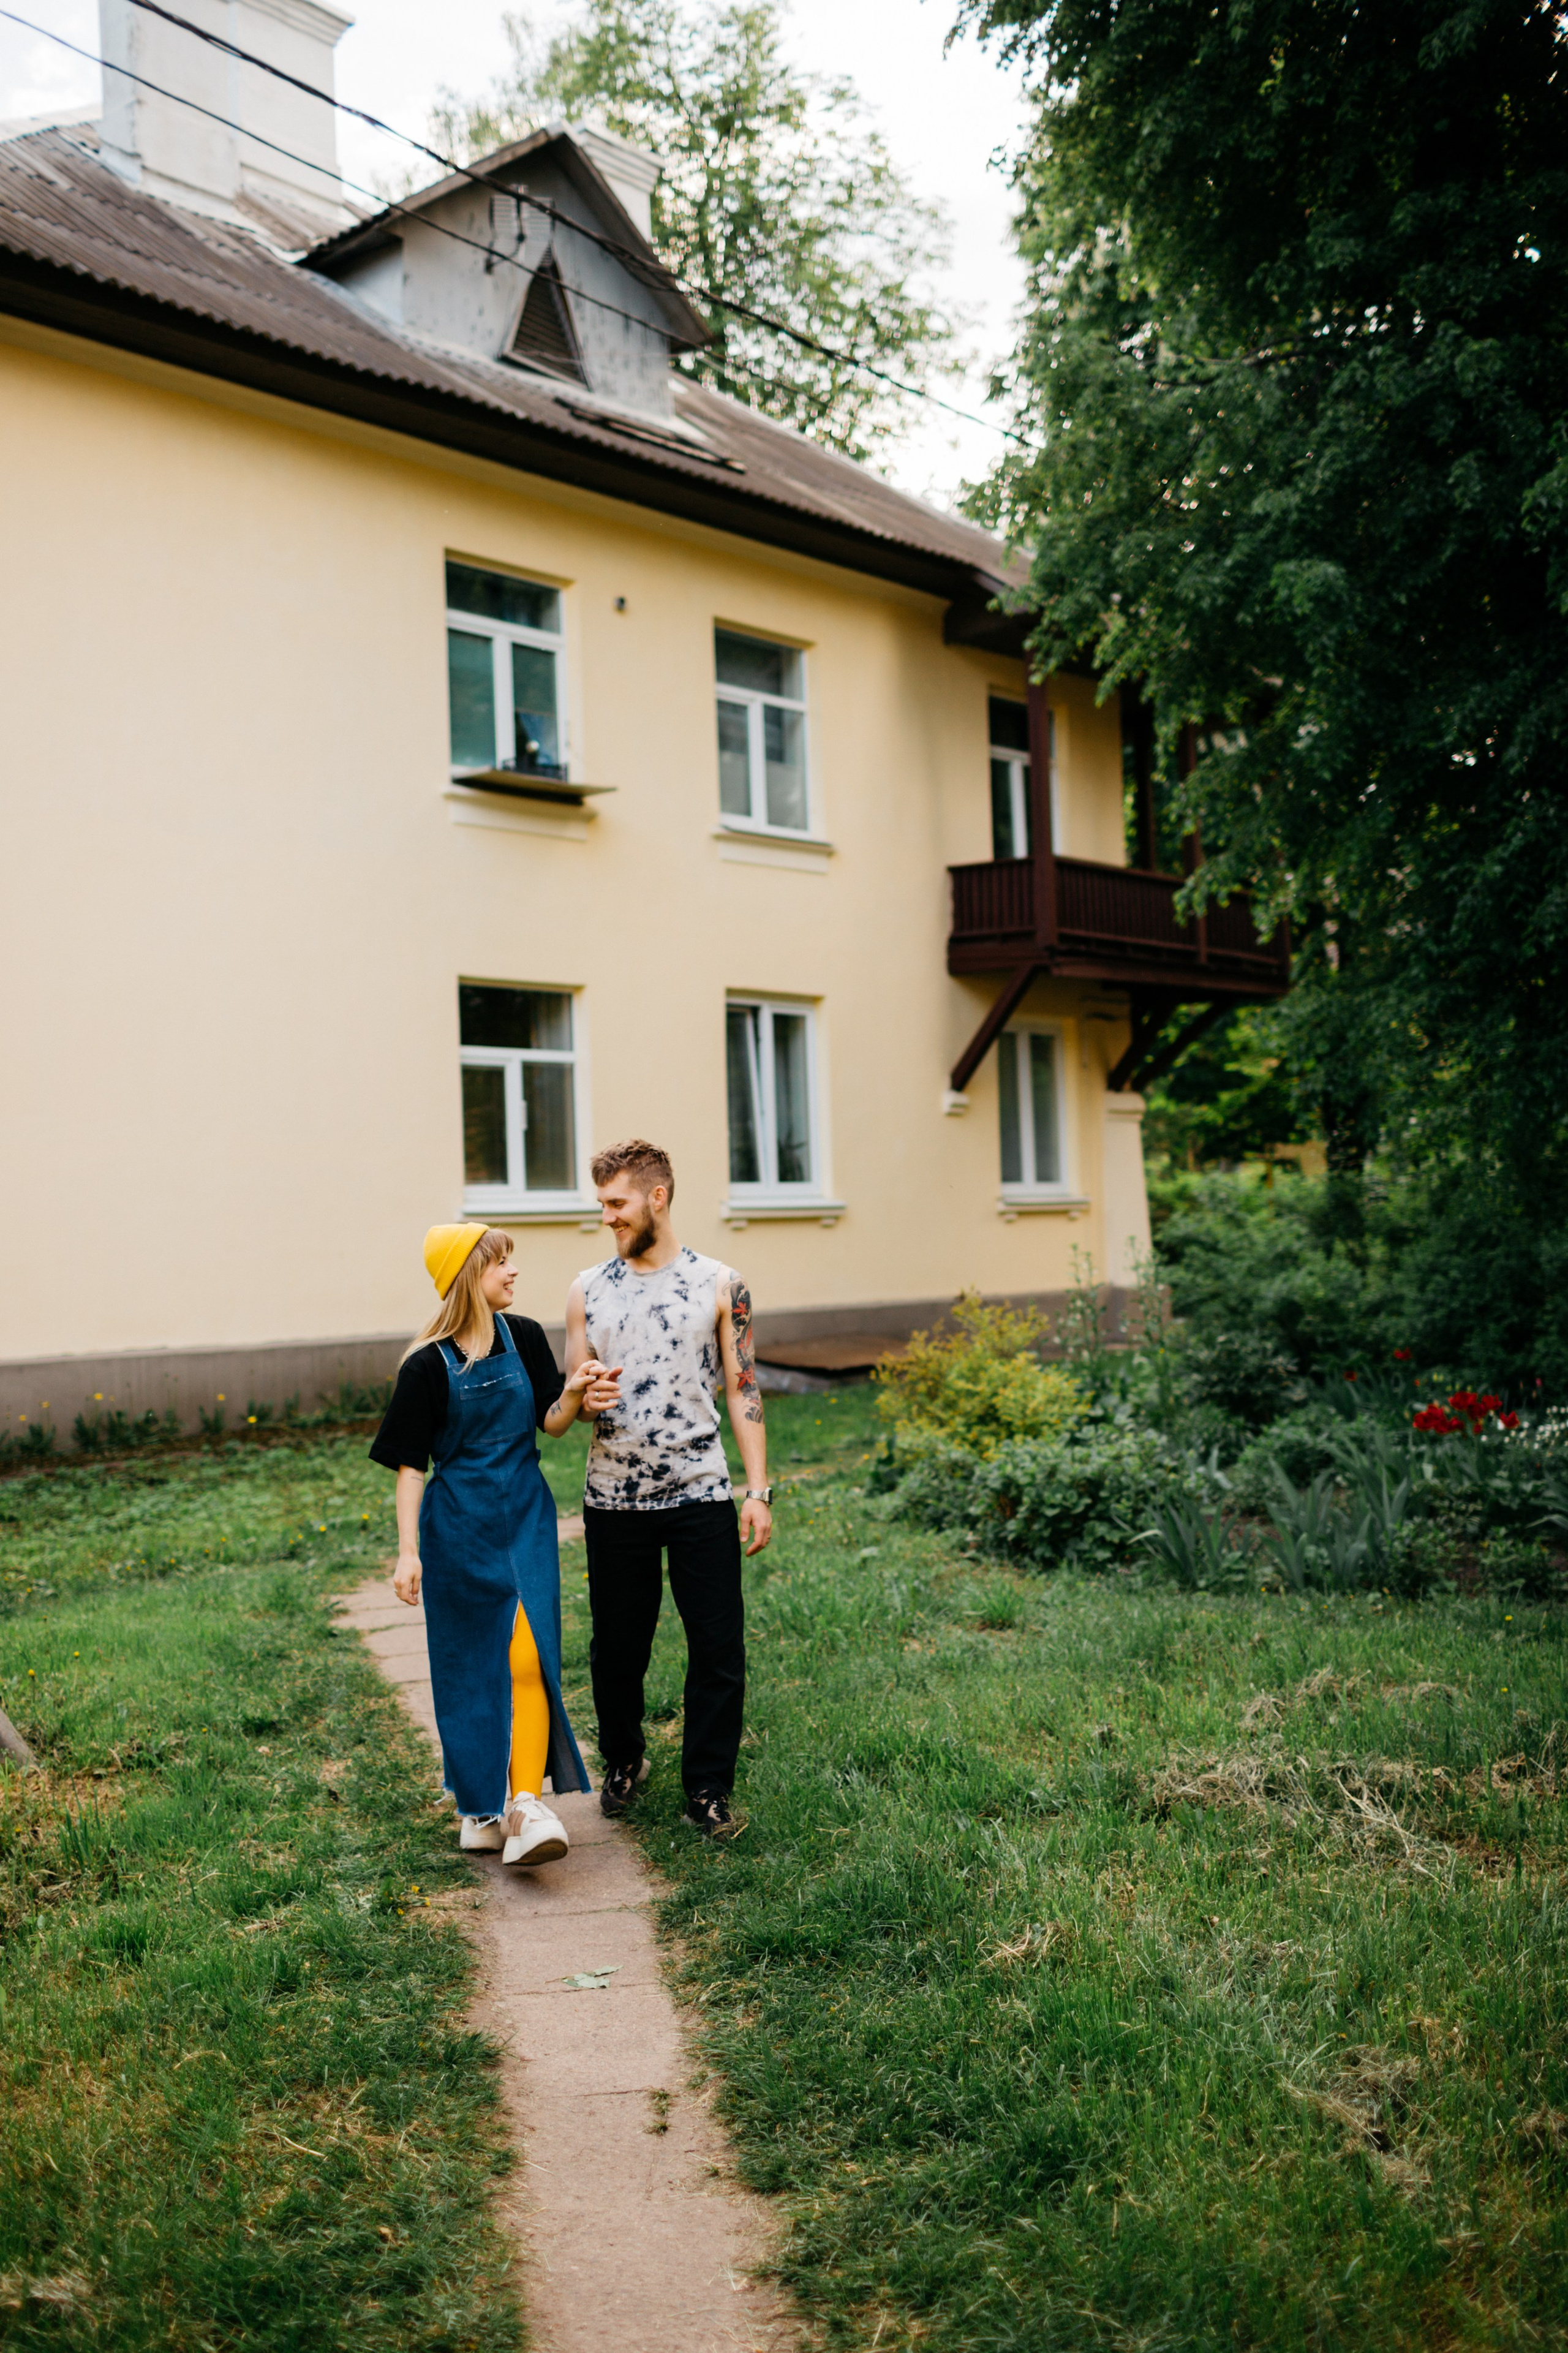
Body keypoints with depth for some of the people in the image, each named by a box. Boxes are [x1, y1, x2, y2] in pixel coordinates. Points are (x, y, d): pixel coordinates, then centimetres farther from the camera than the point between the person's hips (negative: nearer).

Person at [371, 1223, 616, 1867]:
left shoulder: (523, 1338, 2)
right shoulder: (429, 1365, -9)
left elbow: (551, 1423, 5)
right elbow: (409, 1465, -6)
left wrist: (574, 1392, -17)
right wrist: (408, 1553, -11)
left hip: (525, 1517, 2)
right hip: (458, 1526, -2)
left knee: (527, 1657, -9)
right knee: (470, 1666, 6)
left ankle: (527, 1803, -11)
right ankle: (482, 1803, 20)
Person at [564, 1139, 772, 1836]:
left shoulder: (719, 1284, 0)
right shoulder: (588, 1290, 5)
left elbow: (743, 1391, 2)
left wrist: (758, 1492, -4)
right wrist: (587, 1397, -15)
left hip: (700, 1496, -2)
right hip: (613, 1499, 2)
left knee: (719, 1649, 1)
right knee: (617, 1646, 12)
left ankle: (708, 1787, 16)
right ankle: (623, 1761, 35)